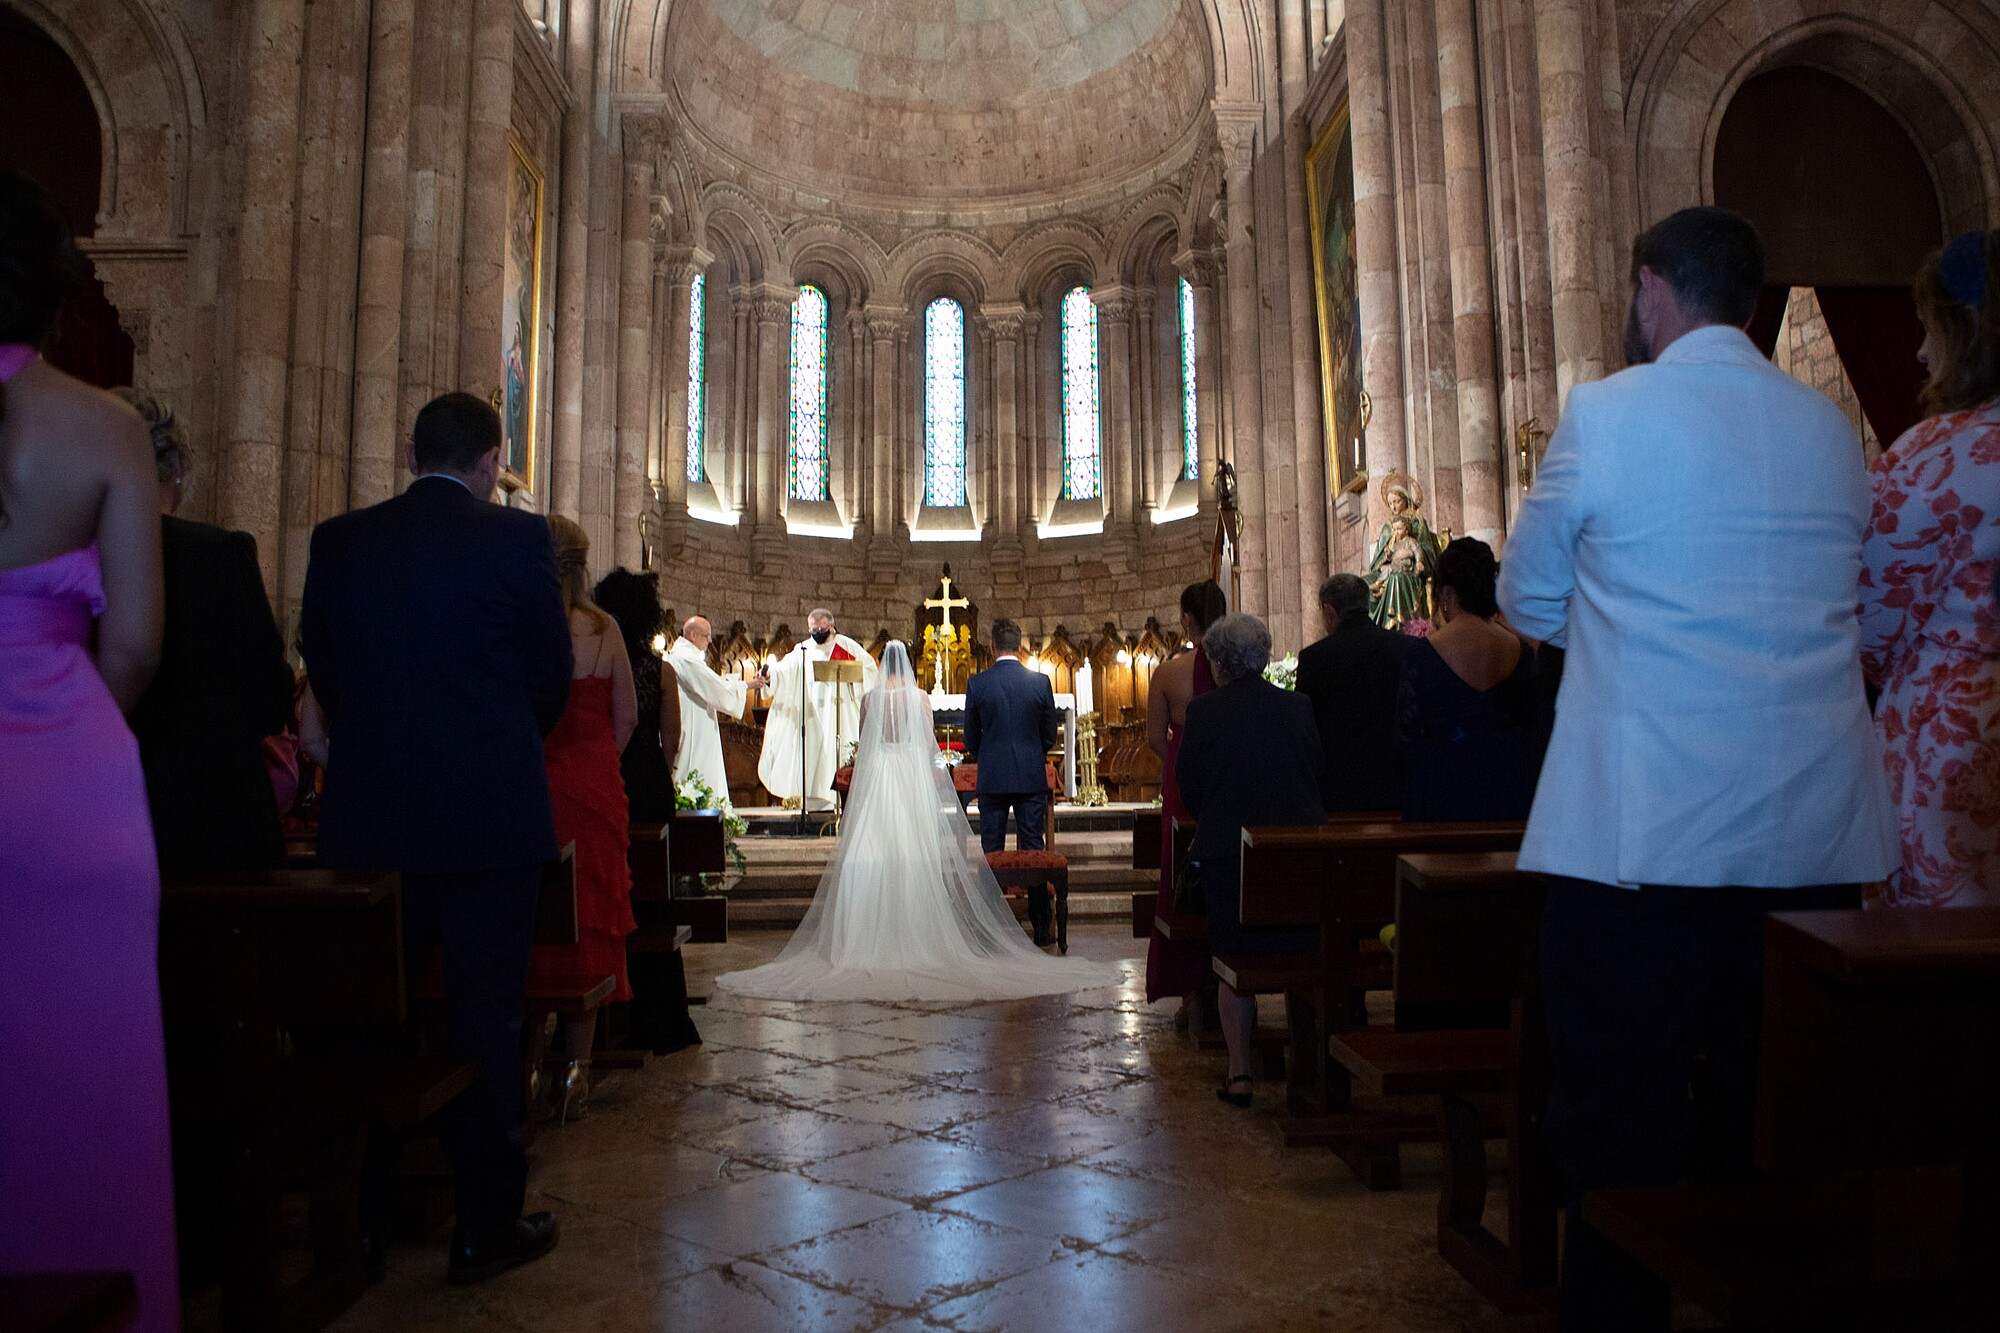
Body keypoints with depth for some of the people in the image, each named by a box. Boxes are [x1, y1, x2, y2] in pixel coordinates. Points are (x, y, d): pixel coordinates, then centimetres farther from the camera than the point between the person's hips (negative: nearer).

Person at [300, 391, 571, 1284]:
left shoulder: (337, 540, 4)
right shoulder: (516, 538, -7)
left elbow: (321, 668, 9)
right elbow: (552, 673, -1)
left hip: (367, 816, 4)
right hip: (490, 812, -3)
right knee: (484, 1014, 6)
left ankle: (358, 1220, 24)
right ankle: (485, 1225, 16)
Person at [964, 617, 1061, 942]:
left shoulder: (977, 683, -6)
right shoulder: (1041, 681, -3)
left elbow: (971, 735, 3)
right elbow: (1050, 735, 5)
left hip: (991, 778, -1)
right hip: (1032, 778, 1)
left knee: (991, 851, 8)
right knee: (1033, 850, 6)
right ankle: (1040, 926, 8)